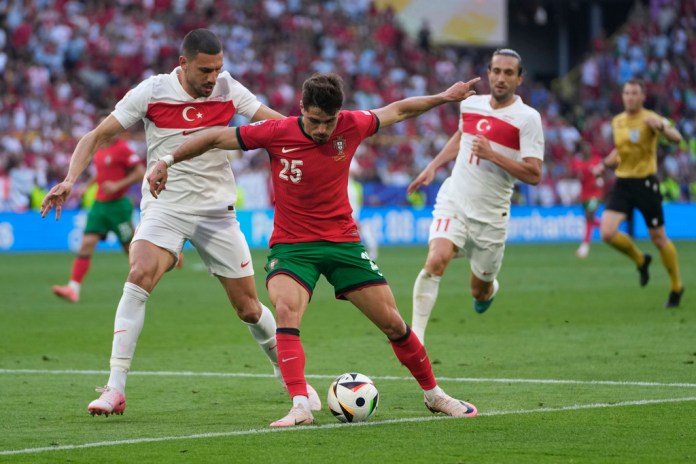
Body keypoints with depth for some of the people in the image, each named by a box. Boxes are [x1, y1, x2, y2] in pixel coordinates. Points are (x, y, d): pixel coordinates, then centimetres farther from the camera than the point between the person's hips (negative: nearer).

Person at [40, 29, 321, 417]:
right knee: (139, 276, -28)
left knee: (249, 307, 5)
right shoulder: (152, 92, -10)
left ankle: (288, 372, 34)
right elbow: (98, 136, -5)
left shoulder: (228, 90, -4)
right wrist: (70, 180, -18)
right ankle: (115, 390, -27)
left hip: (218, 211, 2)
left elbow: (279, 123, 0)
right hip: (165, 207, -2)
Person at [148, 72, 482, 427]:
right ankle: (300, 407, -33)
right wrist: (167, 161, -7)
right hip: (291, 246, -2)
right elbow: (216, 138, -4)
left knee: (393, 323, 3)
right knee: (286, 311, -30)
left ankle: (433, 395, 23)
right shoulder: (276, 134, -14)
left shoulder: (351, 126, -8)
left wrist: (444, 97, 16)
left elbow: (398, 110, 11)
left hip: (343, 241, 2)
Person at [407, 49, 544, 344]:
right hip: (453, 202, 2)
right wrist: (432, 167, 22)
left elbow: (534, 175, -16)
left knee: (479, 292, 10)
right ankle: (415, 336, -23)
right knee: (436, 260, -26)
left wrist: (492, 155, -24)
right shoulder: (470, 104, 5)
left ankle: (489, 288, 49)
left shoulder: (527, 118, -10)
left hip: (491, 217, -2)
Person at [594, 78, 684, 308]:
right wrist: (605, 164, 12)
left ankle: (676, 287, 22)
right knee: (607, 232, -12)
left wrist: (660, 127, -45)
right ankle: (640, 260, 17)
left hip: (645, 182, -5)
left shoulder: (649, 119, -10)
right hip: (622, 183, 5)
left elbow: (676, 138, -26)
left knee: (658, 238, 2)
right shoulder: (617, 121, 9)